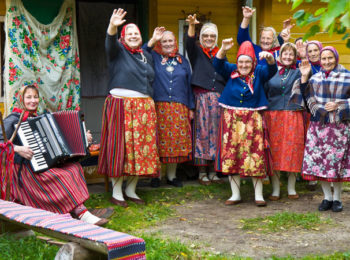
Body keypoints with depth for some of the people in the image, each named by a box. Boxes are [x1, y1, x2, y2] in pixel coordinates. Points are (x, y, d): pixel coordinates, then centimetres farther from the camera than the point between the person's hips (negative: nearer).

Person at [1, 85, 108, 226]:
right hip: (25, 169, -7)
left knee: (74, 168, -20)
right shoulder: (12, 120, -3)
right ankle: (81, 212, -30)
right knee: (63, 177, -29)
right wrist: (17, 149, -30)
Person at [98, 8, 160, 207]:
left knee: (141, 147, 5)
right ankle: (116, 192, 2)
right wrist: (113, 27, -42)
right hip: (121, 105, -5)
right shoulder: (118, 51, 1)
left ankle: (131, 190, 15)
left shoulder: (147, 56, 18)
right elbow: (110, 42, -22)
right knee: (121, 146, -6)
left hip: (144, 107, 5)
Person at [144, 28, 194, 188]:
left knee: (177, 140, 3)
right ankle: (155, 175, 8)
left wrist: (191, 107, 12)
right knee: (158, 140, -3)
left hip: (179, 108, 3)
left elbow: (189, 84, 16)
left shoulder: (182, 61, 16)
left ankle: (171, 175, 15)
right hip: (158, 106, -3)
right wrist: (153, 40, -18)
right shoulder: (154, 57, 7)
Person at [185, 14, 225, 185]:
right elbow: (189, 42, -15)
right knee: (202, 132, -5)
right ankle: (202, 172, 2)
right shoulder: (197, 52, 7)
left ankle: (212, 171, 11)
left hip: (218, 98, 3)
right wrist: (192, 25, -33)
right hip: (201, 97, -3)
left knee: (215, 132, 4)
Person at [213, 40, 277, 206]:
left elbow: (272, 69, -12)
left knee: (255, 156, -3)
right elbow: (218, 64, -8)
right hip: (232, 120, 2)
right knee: (231, 155, 3)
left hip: (253, 120, -1)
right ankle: (235, 194, 14)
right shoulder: (231, 71, 8)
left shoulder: (259, 73, 5)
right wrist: (223, 49, -27)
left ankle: (258, 195, 5)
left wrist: (269, 58, -34)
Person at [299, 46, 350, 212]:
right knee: (319, 161, 1)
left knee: (337, 160, -3)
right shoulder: (315, 78, 14)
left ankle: (337, 198, 11)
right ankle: (327, 197, 13)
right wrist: (304, 77, 1)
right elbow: (307, 96, 7)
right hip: (318, 124, 3)